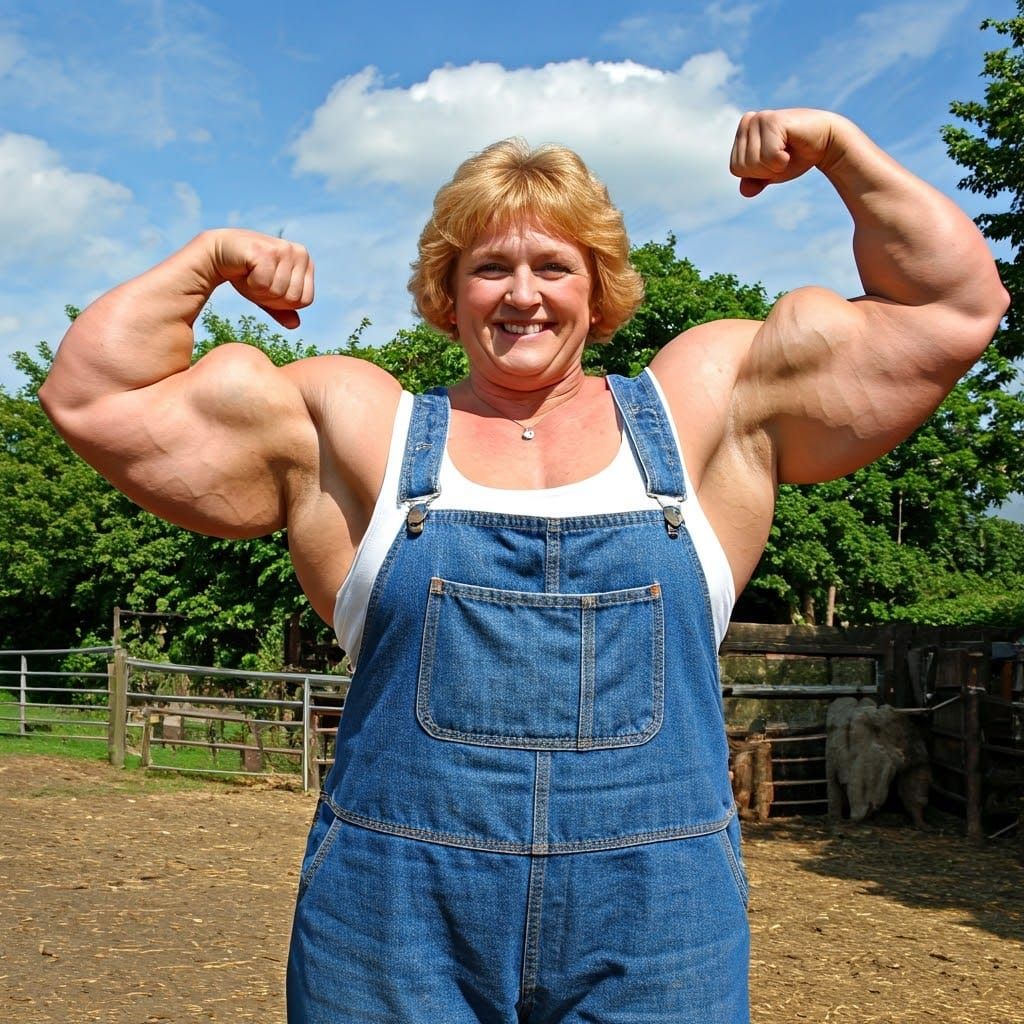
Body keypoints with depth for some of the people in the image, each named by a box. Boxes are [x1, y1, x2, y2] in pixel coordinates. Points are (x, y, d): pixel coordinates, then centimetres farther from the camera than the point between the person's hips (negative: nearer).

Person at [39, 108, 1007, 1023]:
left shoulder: (704, 408, 8)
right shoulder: (355, 430, 7)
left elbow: (953, 304, 13)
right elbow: (94, 394, 10)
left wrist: (839, 148, 7)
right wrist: (208, 258, 7)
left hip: (657, 937, 1)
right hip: (395, 932, 0)